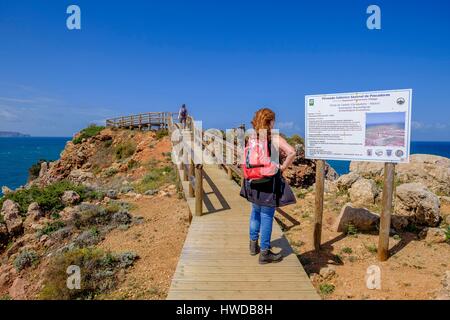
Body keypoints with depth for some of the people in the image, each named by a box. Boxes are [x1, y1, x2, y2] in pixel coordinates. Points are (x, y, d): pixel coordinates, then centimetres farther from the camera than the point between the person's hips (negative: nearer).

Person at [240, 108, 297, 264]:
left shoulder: (251, 138, 4)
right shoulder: (275, 138, -11)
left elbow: (245, 159, 8)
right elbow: (292, 152, -24)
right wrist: (283, 167, -12)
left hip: (253, 182, 6)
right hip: (269, 182, -5)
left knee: (256, 212, 22)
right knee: (267, 215, 3)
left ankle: (253, 245, 34)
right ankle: (264, 253, 13)